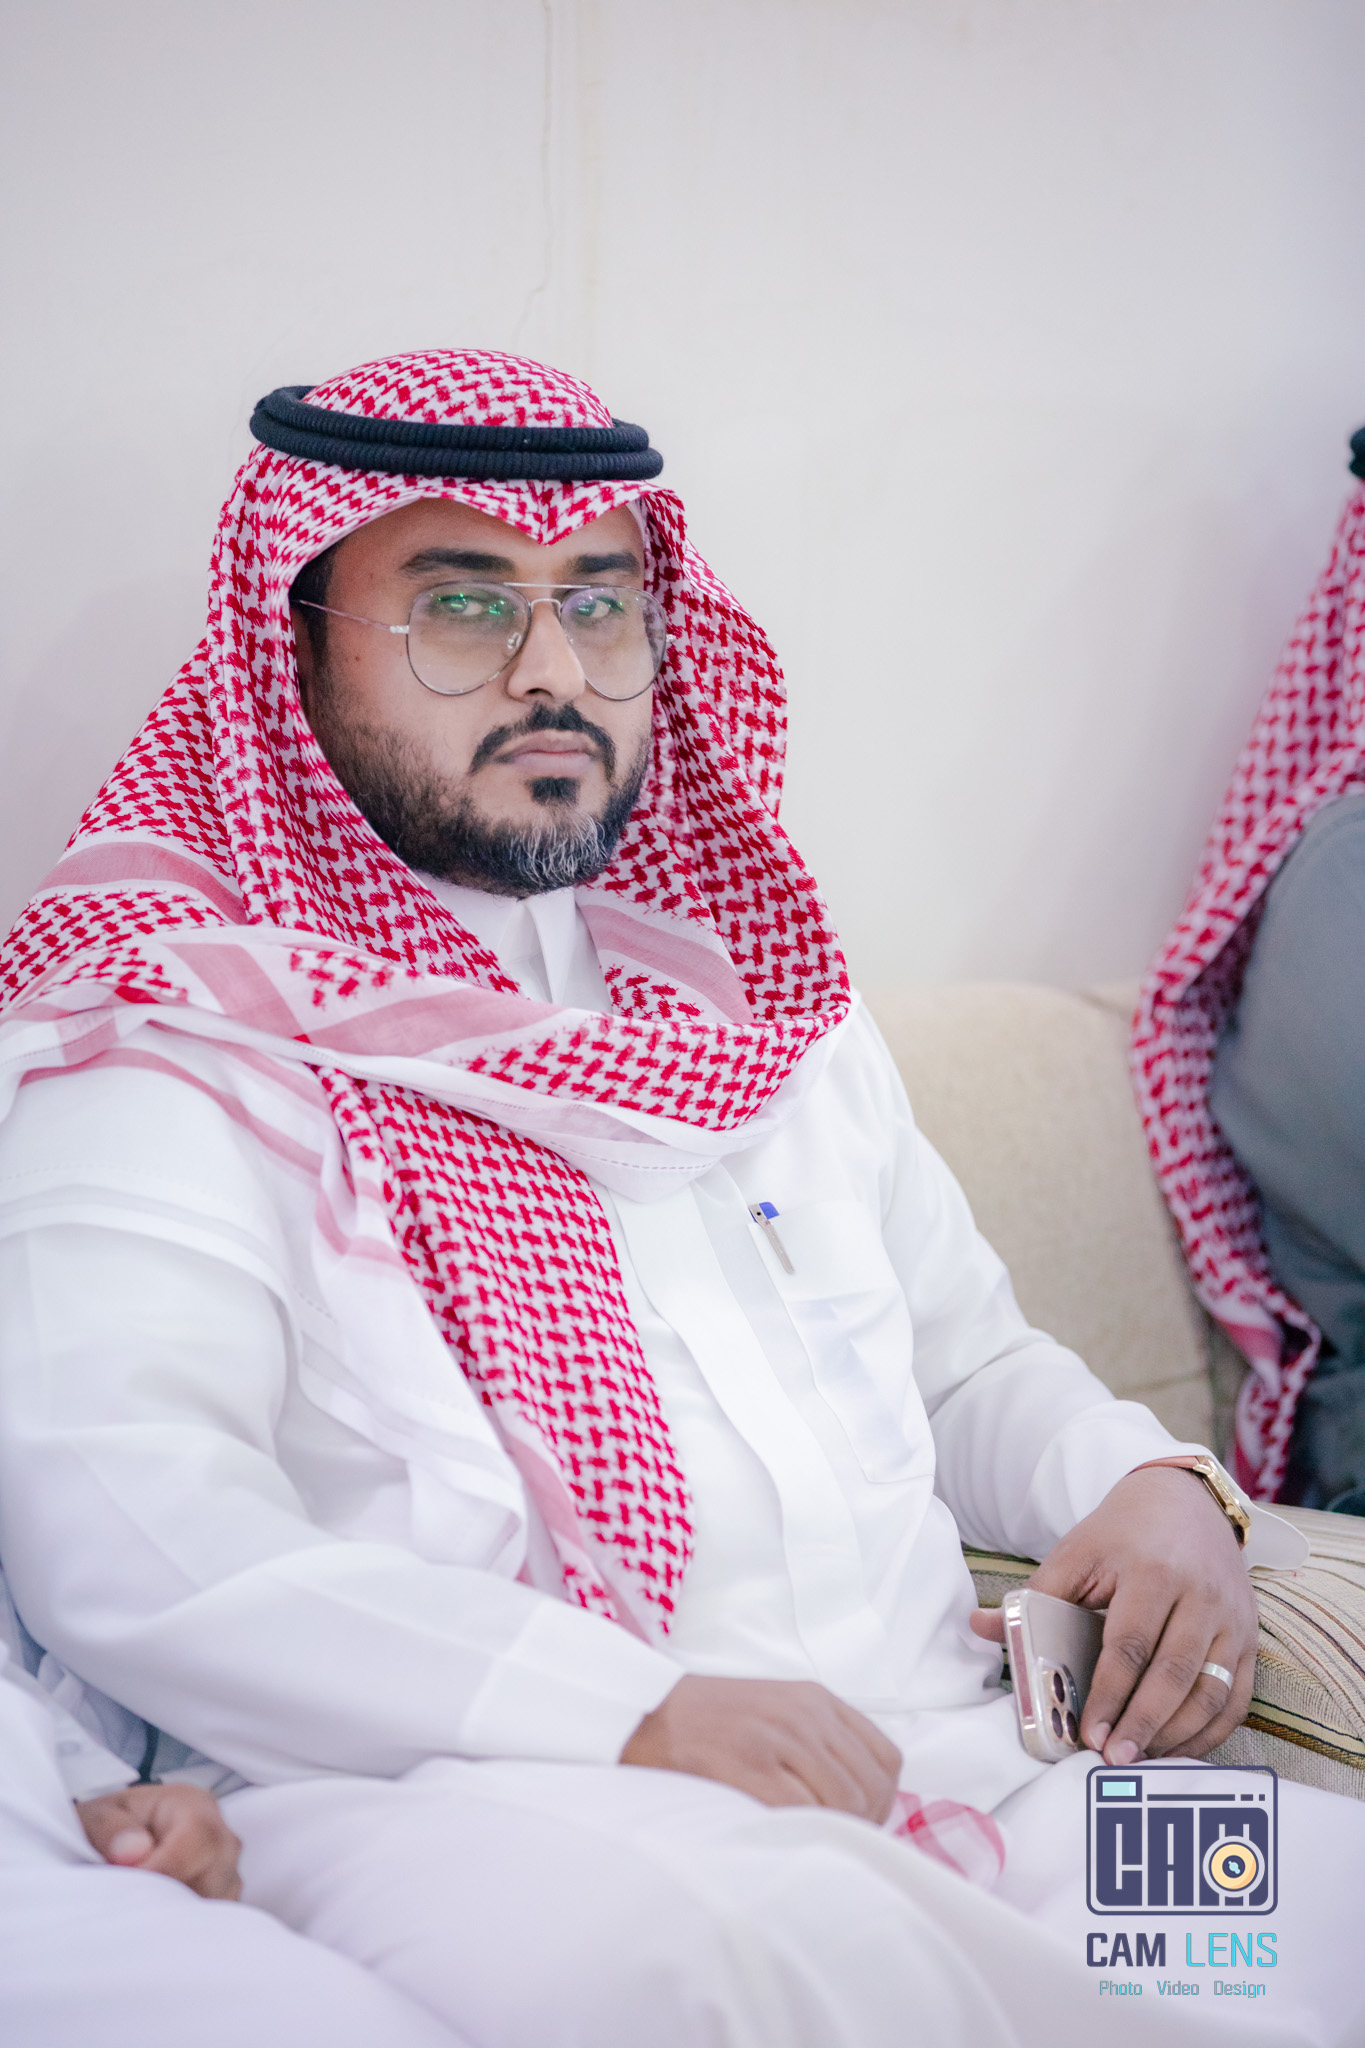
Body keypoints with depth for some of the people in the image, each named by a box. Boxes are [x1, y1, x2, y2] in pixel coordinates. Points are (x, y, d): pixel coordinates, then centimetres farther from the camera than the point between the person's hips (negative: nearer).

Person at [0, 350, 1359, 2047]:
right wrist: (636, 1713, -23)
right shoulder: (164, 1031, 0)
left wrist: (1150, 1483, 6)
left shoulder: (752, 994, 23)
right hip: (487, 1802, -4)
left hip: (966, 1772, 4)